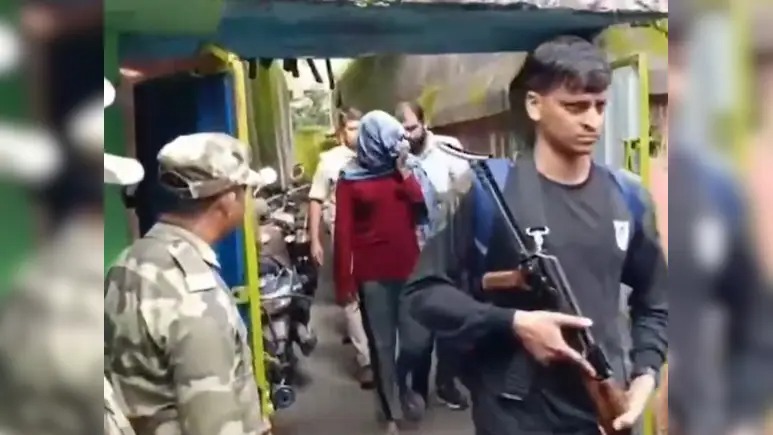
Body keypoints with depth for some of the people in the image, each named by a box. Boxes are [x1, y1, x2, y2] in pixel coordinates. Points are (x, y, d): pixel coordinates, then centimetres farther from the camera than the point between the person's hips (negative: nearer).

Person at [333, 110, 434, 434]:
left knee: (417, 341, 5)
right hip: (372, 274, -3)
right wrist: (344, 281, -8)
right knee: (381, 345, 6)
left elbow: (425, 208, -4)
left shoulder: (406, 168, 8)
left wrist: (405, 171, -9)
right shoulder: (350, 178, -3)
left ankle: (401, 383, 37)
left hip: (408, 269, 3)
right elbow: (343, 231, -5)